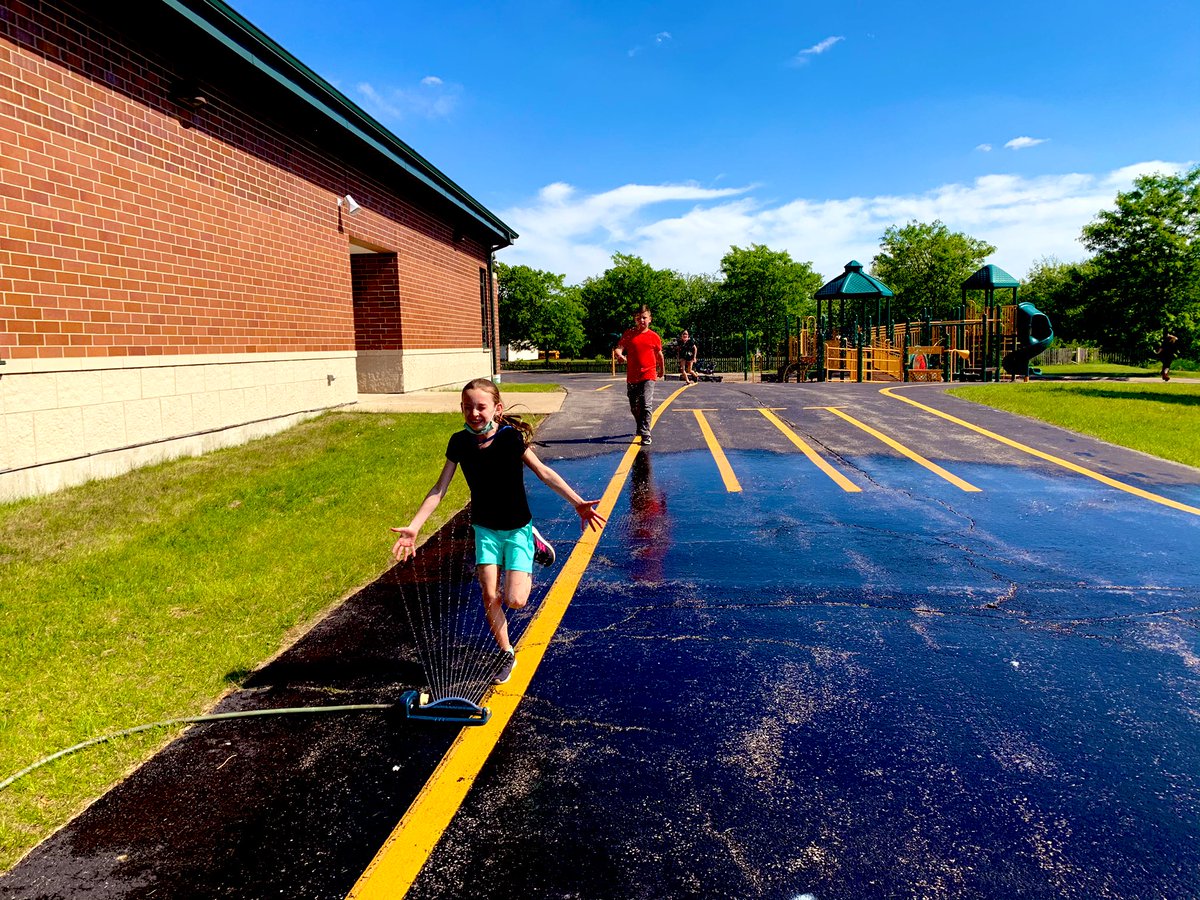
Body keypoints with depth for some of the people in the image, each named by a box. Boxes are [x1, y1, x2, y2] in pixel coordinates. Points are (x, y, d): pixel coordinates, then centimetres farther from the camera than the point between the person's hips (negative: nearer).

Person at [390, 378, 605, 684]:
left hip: (517, 527, -3)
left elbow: (544, 473, -9)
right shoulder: (459, 442, -8)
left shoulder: (512, 437, -17)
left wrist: (577, 502, -15)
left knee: (514, 600, -10)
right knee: (490, 596, -1)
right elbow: (439, 489, -3)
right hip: (485, 528, 3)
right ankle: (506, 654, 22)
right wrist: (413, 527, -9)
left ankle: (533, 543, 17)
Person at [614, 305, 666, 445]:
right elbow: (619, 348, -8)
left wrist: (662, 370, 26)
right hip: (632, 377, 3)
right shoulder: (629, 334, 2)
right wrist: (619, 354, -32)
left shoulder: (654, 336, 0)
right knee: (634, 407, 16)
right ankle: (640, 427, 41)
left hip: (648, 376, -3)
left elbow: (659, 354, 14)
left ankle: (645, 435, -12)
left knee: (645, 405, -15)